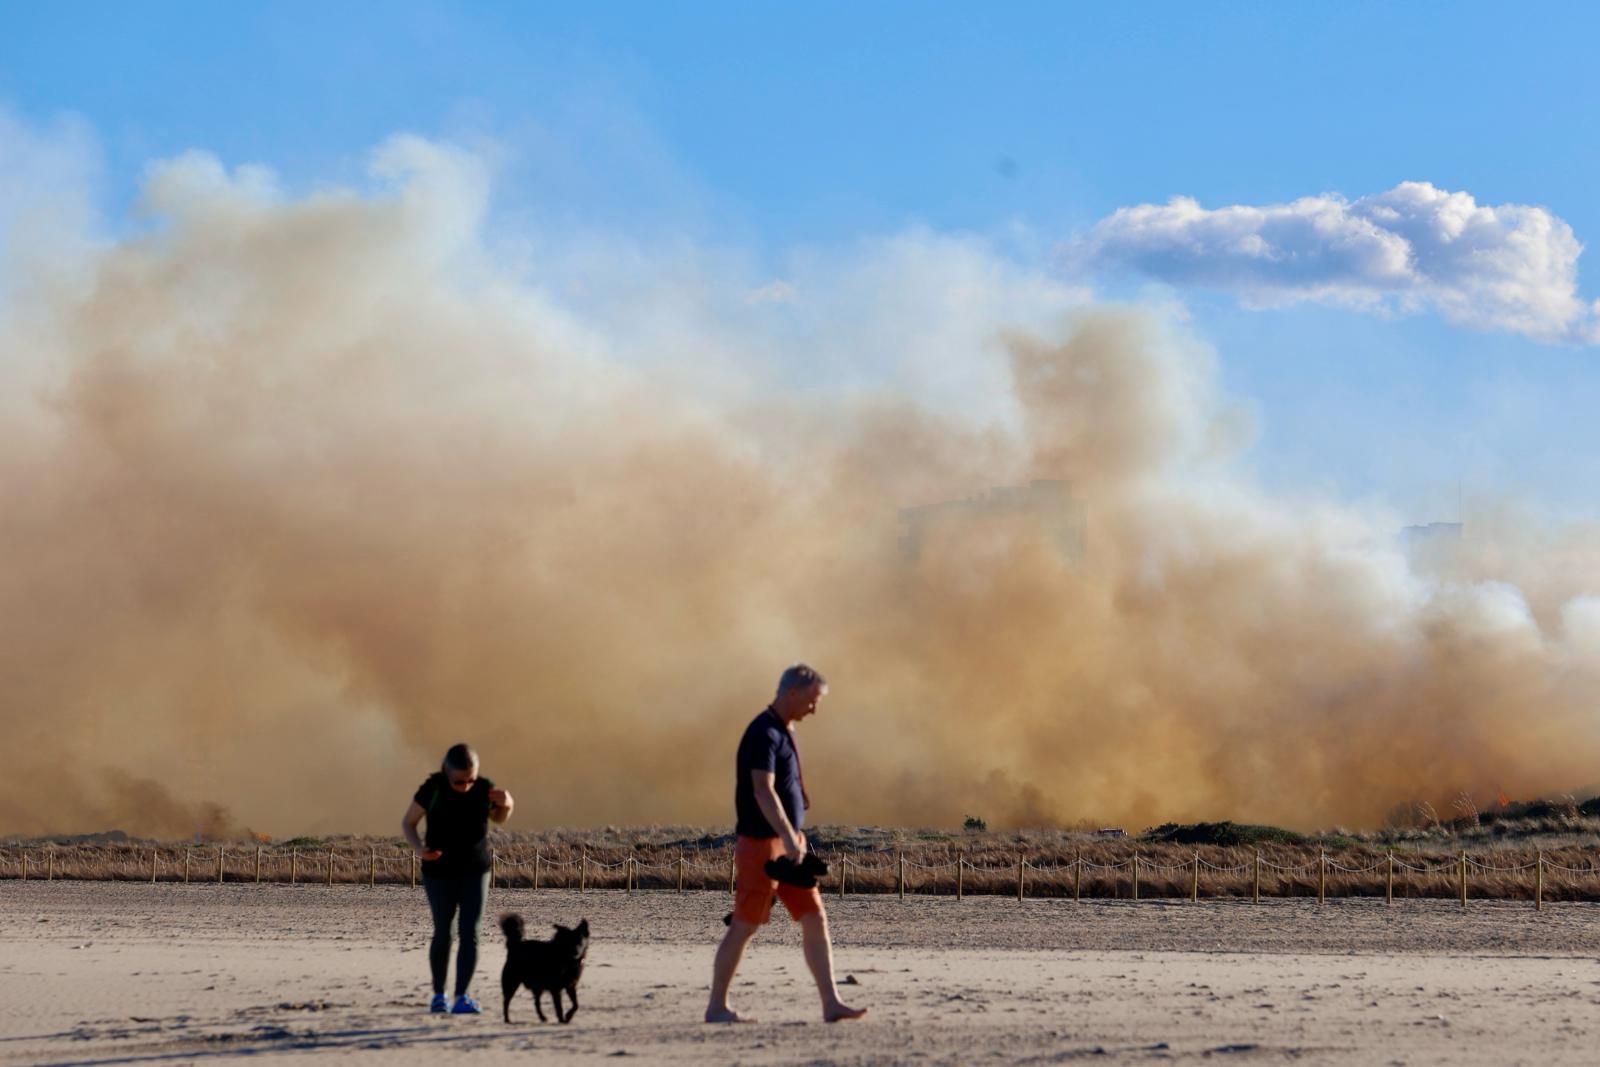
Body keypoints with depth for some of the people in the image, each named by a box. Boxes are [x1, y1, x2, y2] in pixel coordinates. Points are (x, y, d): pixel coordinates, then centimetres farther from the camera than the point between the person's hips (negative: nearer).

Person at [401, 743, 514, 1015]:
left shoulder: (484, 789, -8)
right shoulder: (432, 790, -15)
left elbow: (498, 818, 12)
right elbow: (408, 823, -5)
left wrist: (507, 804, -11)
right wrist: (418, 848, -23)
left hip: (475, 872, 1)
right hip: (439, 872, -1)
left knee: (471, 934, -9)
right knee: (443, 934, 6)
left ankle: (462, 997, -11)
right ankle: (438, 993, 23)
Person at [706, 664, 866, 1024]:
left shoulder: (784, 732, 15)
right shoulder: (764, 733, -16)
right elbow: (763, 792, -28)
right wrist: (789, 839, -35)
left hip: (788, 843, 9)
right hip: (762, 843, -9)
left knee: (815, 919, 2)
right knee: (745, 926, -1)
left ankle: (831, 1003, 1)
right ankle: (717, 1006, 8)